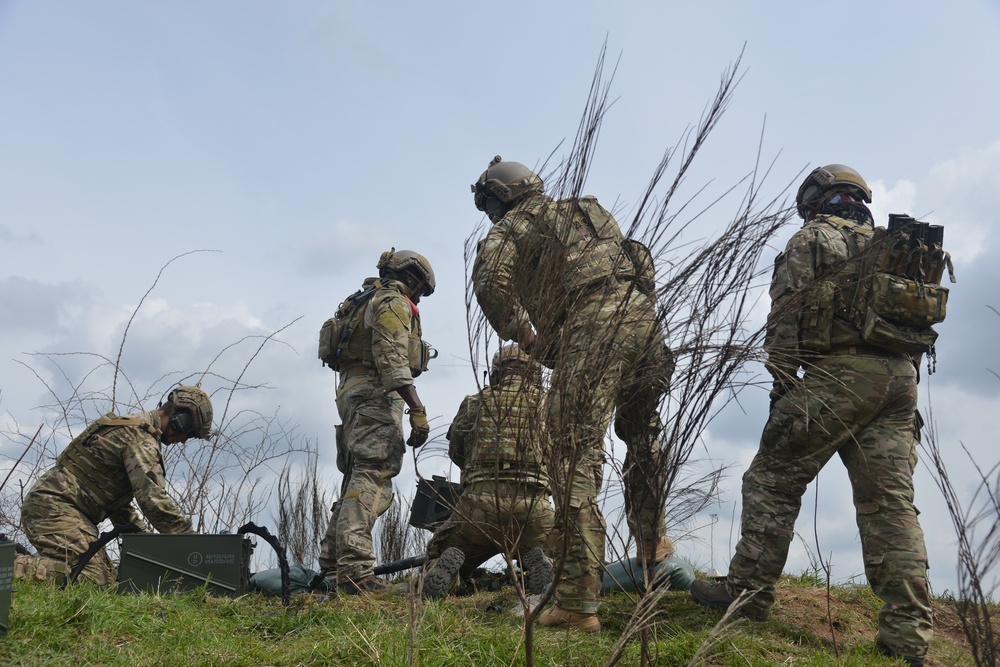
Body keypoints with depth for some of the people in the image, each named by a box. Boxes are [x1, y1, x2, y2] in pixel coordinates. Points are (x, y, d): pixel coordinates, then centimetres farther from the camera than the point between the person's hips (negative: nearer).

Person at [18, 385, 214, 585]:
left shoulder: (130, 426, 19)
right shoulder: (141, 438, -15)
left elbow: (117, 498, 26)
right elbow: (153, 498, -24)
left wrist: (144, 534, 17)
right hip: (55, 506, -11)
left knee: (107, 575, 5)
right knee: (92, 577, -23)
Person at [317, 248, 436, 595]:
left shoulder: (369, 302, 28)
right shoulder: (394, 301, -4)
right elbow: (393, 361, -17)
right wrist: (418, 410, -23)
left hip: (352, 394, 10)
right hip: (375, 395, -10)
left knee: (358, 481, 13)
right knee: (372, 479, -17)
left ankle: (332, 565, 15)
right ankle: (355, 570, -24)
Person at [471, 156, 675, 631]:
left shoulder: (515, 224, 13)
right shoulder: (585, 211, 34)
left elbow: (491, 281, -7)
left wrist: (527, 340, 5)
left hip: (592, 326, -7)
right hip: (644, 317, 7)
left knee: (577, 457, -7)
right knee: (641, 432, 29)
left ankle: (578, 602, -9)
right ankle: (653, 543, 40)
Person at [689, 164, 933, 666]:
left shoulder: (814, 238, 5)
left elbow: (785, 315, -4)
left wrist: (781, 384, -1)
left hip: (838, 375, -7)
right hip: (899, 379, 7)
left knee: (773, 480, 2)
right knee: (891, 502, 3)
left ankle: (747, 592, 4)